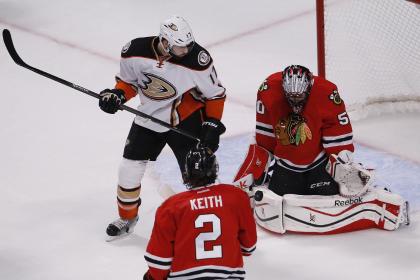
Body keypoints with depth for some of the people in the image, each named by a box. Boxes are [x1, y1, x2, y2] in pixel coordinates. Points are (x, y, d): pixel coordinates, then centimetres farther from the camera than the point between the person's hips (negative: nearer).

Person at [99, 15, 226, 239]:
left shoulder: (197, 59, -27)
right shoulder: (135, 52, -20)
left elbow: (216, 94, -12)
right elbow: (128, 81, 1)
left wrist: (212, 126, -17)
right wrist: (117, 95, -17)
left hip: (186, 120, -3)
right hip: (149, 118, 3)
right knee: (129, 169, 6)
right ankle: (127, 216, 31)